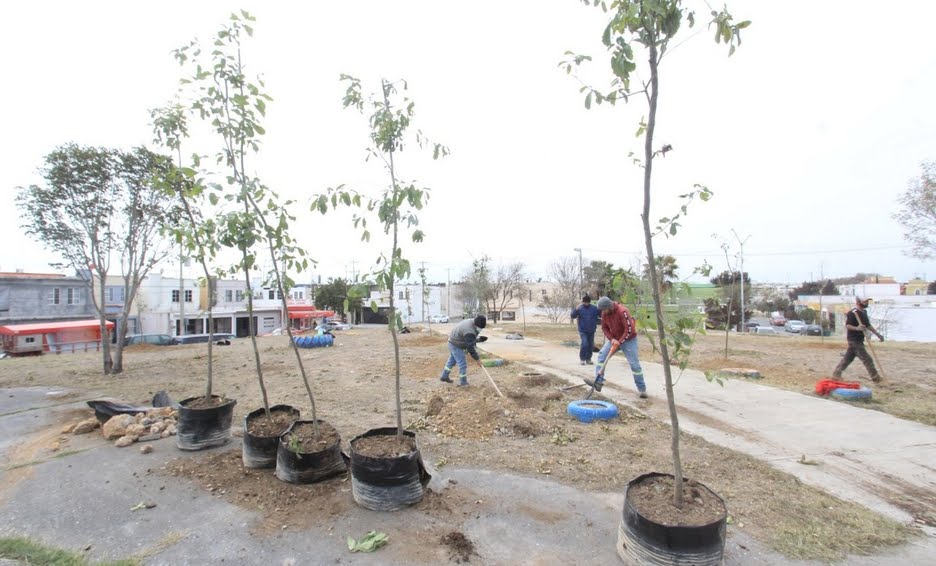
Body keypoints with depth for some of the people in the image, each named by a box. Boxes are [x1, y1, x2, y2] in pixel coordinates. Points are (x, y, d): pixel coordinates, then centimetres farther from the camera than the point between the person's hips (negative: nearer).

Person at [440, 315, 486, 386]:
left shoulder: (471, 321, -6)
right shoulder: (469, 332, -34)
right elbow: (470, 347, -28)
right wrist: (477, 358, -20)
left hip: (452, 342, 11)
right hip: (456, 346, -10)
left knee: (452, 360, 24)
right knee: (462, 364, -3)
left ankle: (444, 376, 38)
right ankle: (463, 382, 8)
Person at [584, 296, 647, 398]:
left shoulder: (622, 311, -28)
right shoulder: (604, 313, -7)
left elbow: (629, 329, -26)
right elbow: (604, 327, 2)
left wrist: (620, 341, -22)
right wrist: (611, 339, -12)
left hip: (628, 339, -6)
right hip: (614, 339, 6)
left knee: (634, 364, -5)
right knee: (602, 355, -7)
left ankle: (642, 389, 10)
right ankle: (598, 382, -7)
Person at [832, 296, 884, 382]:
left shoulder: (864, 312, 12)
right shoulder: (853, 313, -17)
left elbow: (868, 325, 22)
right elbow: (847, 325, -19)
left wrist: (877, 334, 20)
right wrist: (856, 328, -36)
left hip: (859, 339, 9)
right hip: (854, 340, -9)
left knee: (848, 358, 12)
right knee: (867, 359, -4)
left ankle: (836, 374, 17)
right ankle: (876, 378, 4)